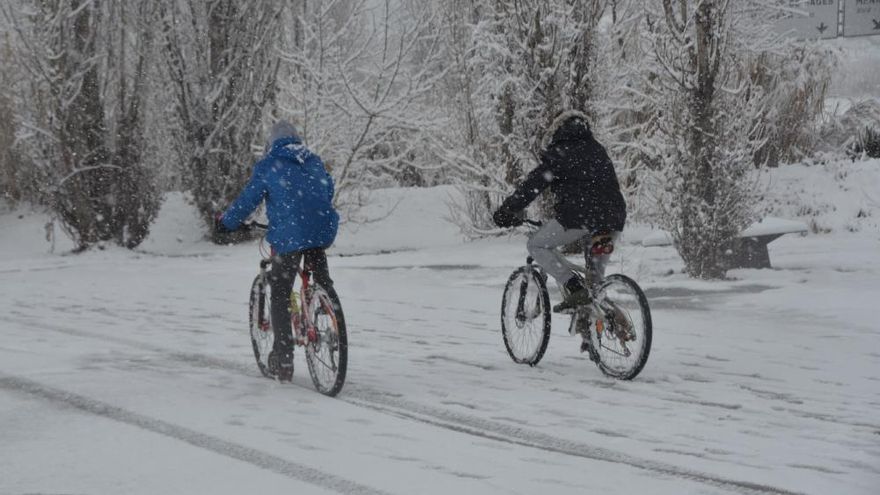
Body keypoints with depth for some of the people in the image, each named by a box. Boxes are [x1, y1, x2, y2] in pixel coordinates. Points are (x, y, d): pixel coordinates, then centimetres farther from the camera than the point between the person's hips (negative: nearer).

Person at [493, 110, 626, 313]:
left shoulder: (559, 152, 7)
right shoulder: (598, 150, 26)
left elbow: (533, 184, 1)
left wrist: (507, 211, 7)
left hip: (580, 215, -6)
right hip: (613, 216, 7)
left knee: (537, 246, 8)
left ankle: (575, 288, -8)